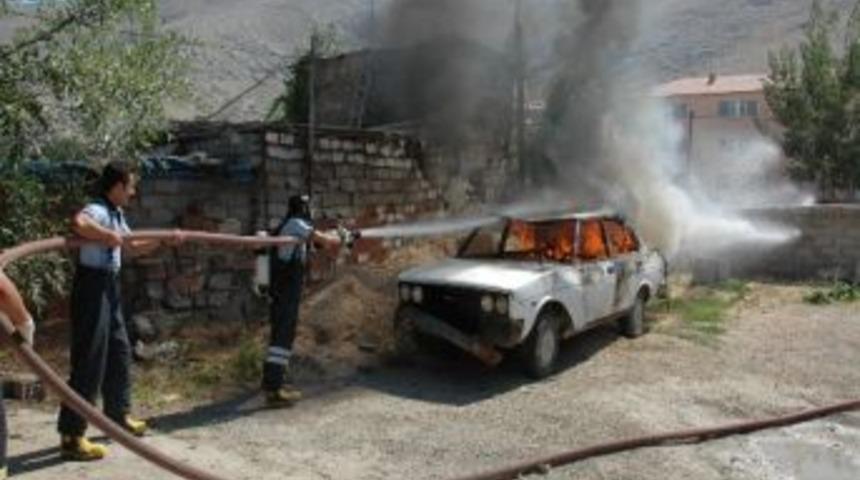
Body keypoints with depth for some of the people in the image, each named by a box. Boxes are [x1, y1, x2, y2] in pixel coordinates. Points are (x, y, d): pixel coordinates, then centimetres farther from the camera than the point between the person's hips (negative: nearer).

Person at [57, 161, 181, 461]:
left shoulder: (116, 215, 14)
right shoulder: (97, 210, -17)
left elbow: (134, 247, 26)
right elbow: (78, 223, -41)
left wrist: (165, 240, 20)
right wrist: (109, 236, -29)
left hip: (109, 287, 10)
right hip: (93, 286, -10)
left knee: (119, 352, 18)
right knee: (89, 359, -7)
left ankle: (118, 415, 34)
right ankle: (72, 436, 0)